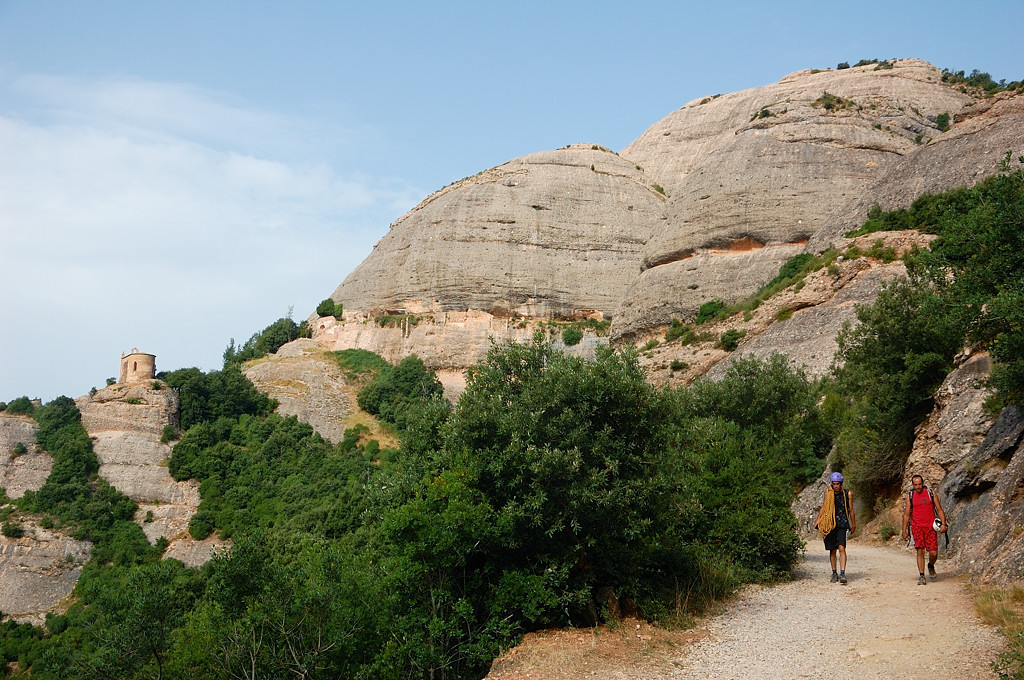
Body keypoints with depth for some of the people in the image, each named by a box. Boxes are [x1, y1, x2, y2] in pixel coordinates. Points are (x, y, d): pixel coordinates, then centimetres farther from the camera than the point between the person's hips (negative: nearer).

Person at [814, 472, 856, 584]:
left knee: (841, 548, -17)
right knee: (832, 550, 8)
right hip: (830, 524, 2)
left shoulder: (848, 494, 3)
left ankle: (842, 574, -21)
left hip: (842, 525, -2)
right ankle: (834, 573, 22)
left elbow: (851, 510, 12)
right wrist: (818, 519, -6)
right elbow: (824, 506, 5)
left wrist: (853, 524, 19)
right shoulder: (828, 492, 5)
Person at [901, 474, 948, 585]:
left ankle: (931, 566, 28)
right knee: (920, 551, -9)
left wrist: (943, 524, -6)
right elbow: (906, 514, 9)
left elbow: (939, 510, 7)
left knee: (933, 553, -4)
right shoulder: (910, 496, 5)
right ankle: (921, 576, -4)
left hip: (930, 527, 0)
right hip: (917, 527, 0)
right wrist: (904, 531, 5)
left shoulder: (931, 493, 5)